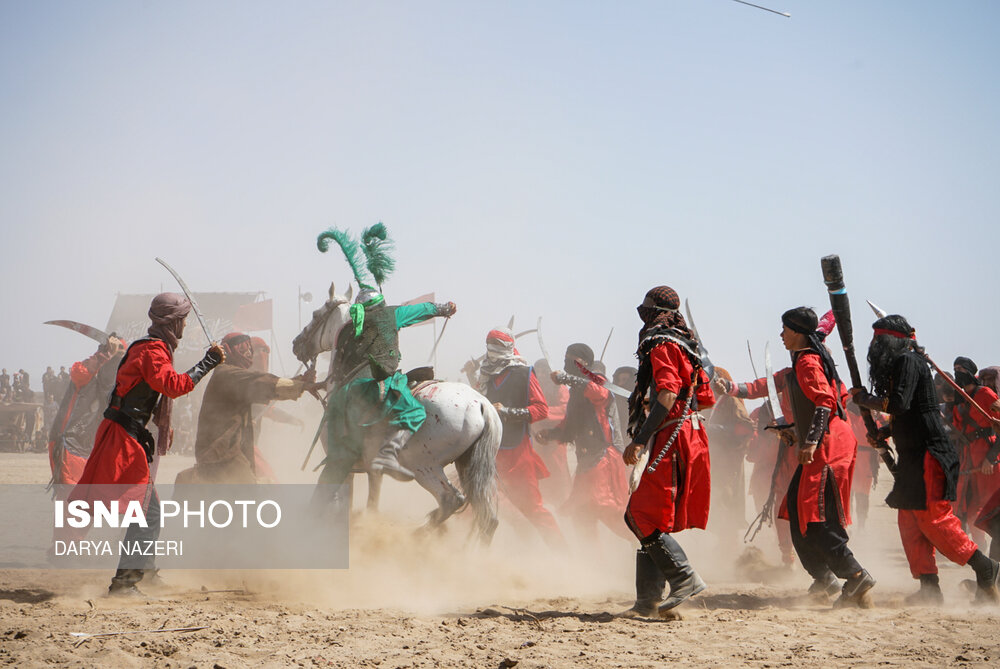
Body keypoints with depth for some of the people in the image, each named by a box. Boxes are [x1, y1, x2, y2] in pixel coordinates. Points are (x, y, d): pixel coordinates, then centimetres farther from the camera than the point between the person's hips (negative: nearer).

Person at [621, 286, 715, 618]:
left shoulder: (662, 346, -9)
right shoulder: (684, 347, 21)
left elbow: (667, 396, -22)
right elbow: (706, 399, 22)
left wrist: (638, 440, -26)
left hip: (671, 440, -10)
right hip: (689, 437, 10)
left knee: (644, 517, -12)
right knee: (645, 516, 9)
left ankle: (685, 578, -15)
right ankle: (648, 599, 9)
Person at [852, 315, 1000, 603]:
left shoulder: (907, 361, -12)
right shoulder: (898, 364, 19)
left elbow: (899, 404, -24)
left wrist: (863, 398, -11)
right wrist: (885, 432, 12)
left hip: (928, 454, -10)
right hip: (913, 456, 10)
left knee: (932, 517, -11)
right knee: (910, 520, 6)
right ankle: (930, 587, 6)